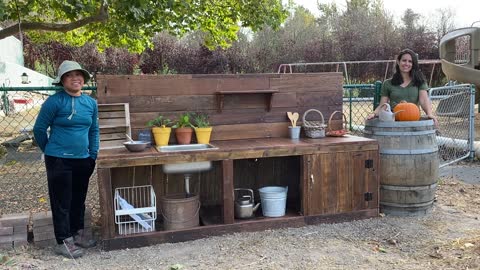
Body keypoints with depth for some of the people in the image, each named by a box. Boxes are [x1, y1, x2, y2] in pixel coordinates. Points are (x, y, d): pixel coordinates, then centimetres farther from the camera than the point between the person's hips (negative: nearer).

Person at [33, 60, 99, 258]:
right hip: (58, 160, -5)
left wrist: (93, 154, 10)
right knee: (61, 201, 2)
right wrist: (51, 151, 5)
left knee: (79, 199, 16)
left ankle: (77, 232, 32)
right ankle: (63, 241, 12)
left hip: (83, 160, 6)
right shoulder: (54, 101, -11)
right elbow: (39, 129, -5)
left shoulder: (91, 103, 6)